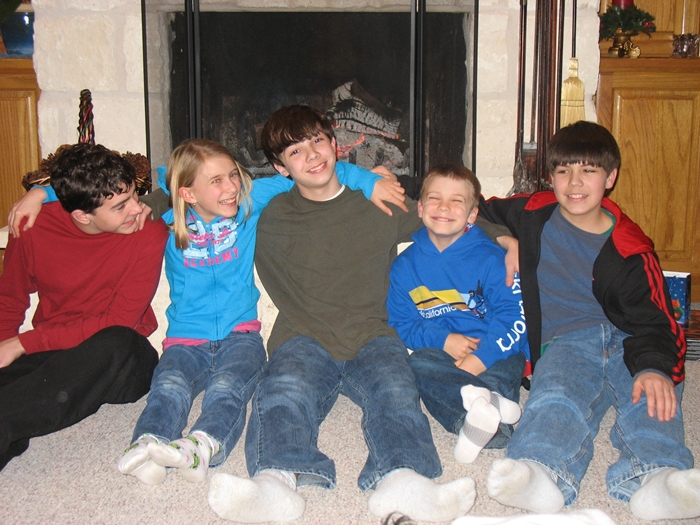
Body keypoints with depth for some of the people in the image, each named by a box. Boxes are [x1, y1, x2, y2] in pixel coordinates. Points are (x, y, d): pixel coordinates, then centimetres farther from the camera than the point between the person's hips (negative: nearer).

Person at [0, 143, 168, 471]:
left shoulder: (149, 235, -13)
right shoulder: (34, 231, -5)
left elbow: (118, 323, -15)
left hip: (115, 360, -1)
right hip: (48, 356, 2)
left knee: (115, 344, -39)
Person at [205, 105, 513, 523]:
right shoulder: (269, 217, 12)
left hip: (370, 336, 1)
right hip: (303, 339, 0)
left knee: (394, 389, -33)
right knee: (284, 390, -34)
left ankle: (401, 478, -59)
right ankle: (275, 481, -59)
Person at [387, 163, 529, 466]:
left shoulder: (489, 257, -3)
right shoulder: (406, 264, 7)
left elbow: (513, 318, -9)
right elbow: (400, 323, 5)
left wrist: (481, 358, -23)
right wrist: (443, 340, -13)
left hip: (493, 351, -1)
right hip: (440, 351, 2)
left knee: (500, 375, -34)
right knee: (418, 365, -31)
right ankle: (484, 400, -48)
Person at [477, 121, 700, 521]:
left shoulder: (630, 249, 8)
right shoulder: (534, 215, 13)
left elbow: (651, 320, 0)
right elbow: (481, 212, 33)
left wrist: (654, 366, -20)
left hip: (624, 340, 1)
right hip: (565, 340, -1)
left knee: (653, 393, -32)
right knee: (557, 396, -34)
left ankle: (657, 477, -59)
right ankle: (543, 476, -63)